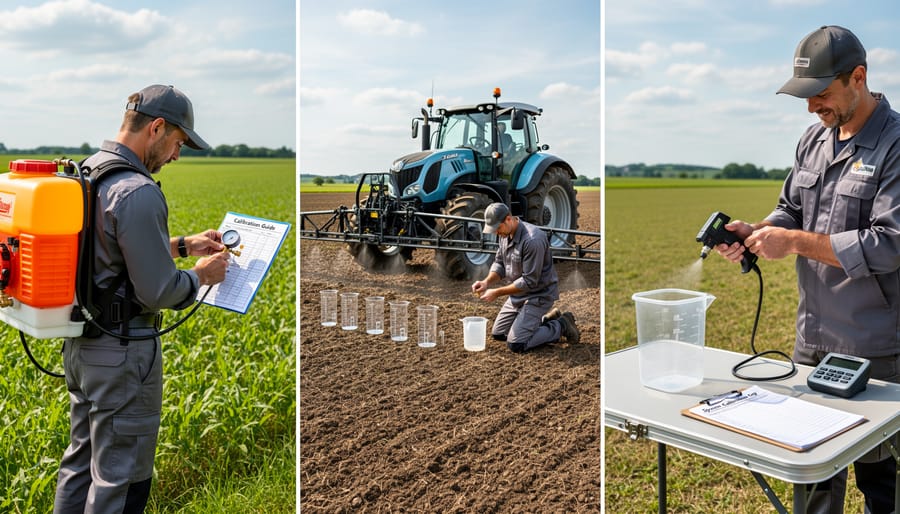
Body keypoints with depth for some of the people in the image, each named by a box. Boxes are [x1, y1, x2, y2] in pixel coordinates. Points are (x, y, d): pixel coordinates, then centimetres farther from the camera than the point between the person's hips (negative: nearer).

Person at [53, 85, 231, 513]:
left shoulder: (86, 172, 7)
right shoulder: (138, 193, -23)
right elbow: (157, 292, -22)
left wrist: (183, 245, 15)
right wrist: (201, 274, -4)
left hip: (80, 342, 10)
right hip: (122, 352, -10)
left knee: (82, 459, 22)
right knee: (120, 477, 4)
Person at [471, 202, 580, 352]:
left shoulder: (533, 240, -30)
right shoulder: (505, 234, -2)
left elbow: (529, 281, -27)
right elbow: (499, 263, 8)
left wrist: (497, 292, -23)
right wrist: (487, 281, -11)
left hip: (539, 294, -9)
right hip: (518, 293, 9)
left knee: (516, 344, -14)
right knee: (497, 334, 13)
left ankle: (561, 326, 4)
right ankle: (547, 319, 21)